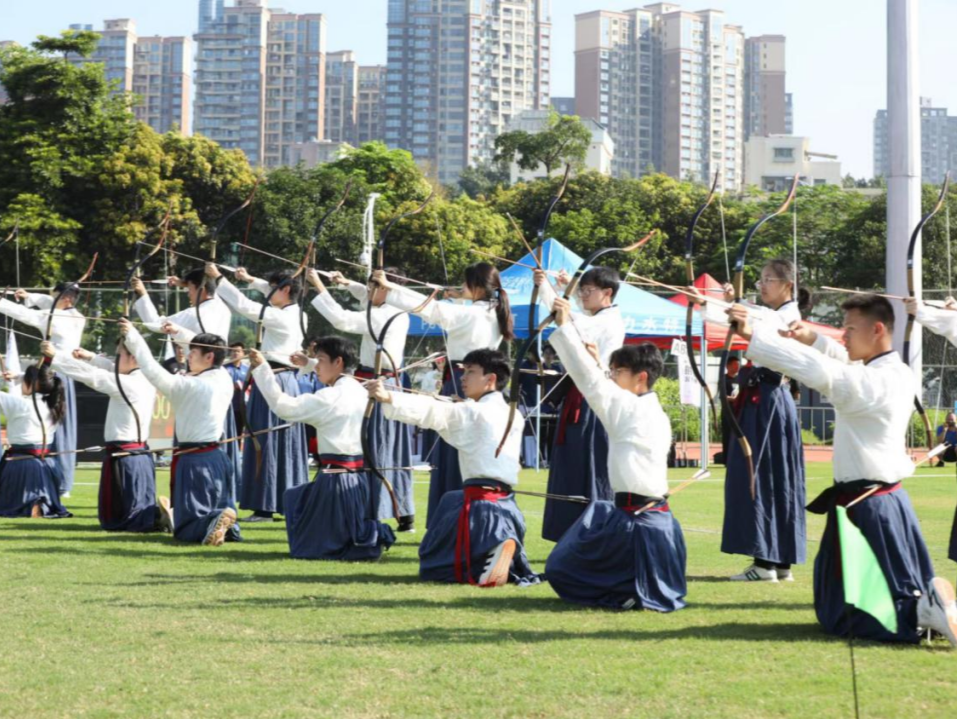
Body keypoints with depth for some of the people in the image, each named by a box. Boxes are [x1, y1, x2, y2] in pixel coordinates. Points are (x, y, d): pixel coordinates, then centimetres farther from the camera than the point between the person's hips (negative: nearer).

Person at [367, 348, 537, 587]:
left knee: (436, 564, -2)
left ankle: (496, 548, -24)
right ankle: (504, 546, -1)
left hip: (480, 501, -7)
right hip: (506, 503, 7)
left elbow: (433, 411, -22)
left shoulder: (472, 413, -8)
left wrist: (388, 397, -33)